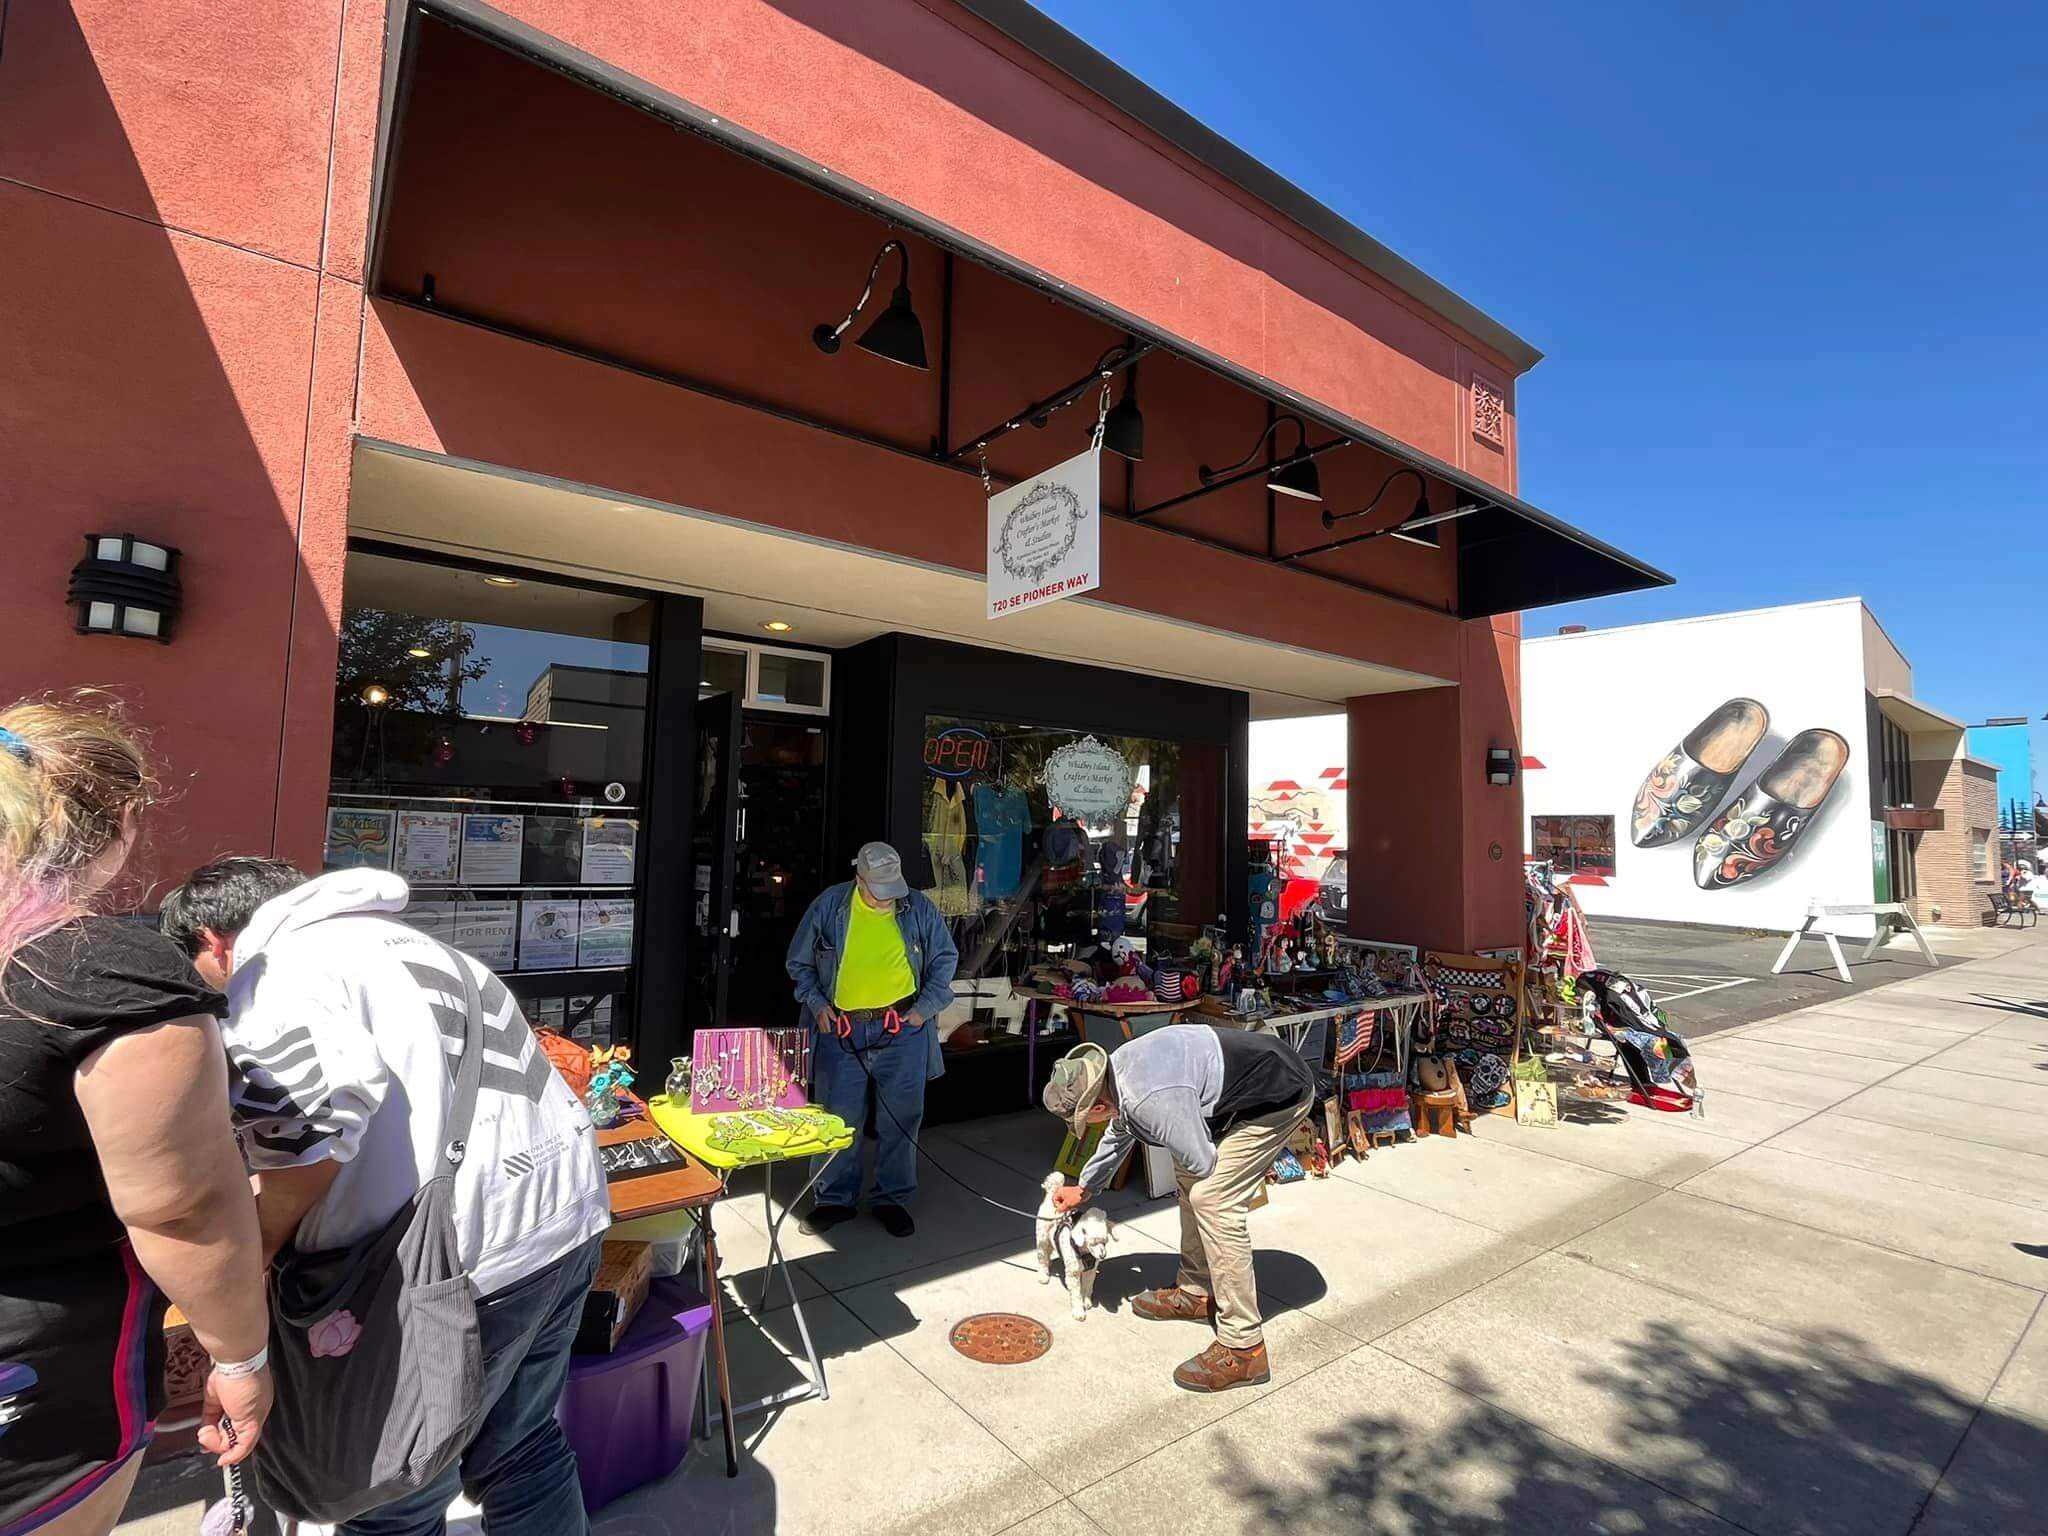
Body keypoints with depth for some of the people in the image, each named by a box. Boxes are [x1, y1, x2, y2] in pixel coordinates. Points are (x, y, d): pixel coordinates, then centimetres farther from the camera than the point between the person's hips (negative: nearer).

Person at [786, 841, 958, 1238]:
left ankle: (893, 1199, 27)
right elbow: (799, 961, 8)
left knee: (900, 1120, 9)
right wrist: (816, 1003, -3)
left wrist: (927, 1006, -1)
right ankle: (835, 1199, 28)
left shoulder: (918, 908, -3)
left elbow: (945, 958, 7)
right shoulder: (829, 906, -4)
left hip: (901, 1029, 0)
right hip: (841, 1031, 0)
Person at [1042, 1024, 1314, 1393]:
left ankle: (1243, 1349, -4)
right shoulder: (1115, 1069, -1)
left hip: (1279, 1094, -10)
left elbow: (1202, 1163, -18)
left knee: (1212, 1199, -12)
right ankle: (1195, 1293, 31)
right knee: (1191, 1182, 15)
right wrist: (1084, 1187, 34)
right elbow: (1118, 1134, 20)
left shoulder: (1152, 1102, -31)